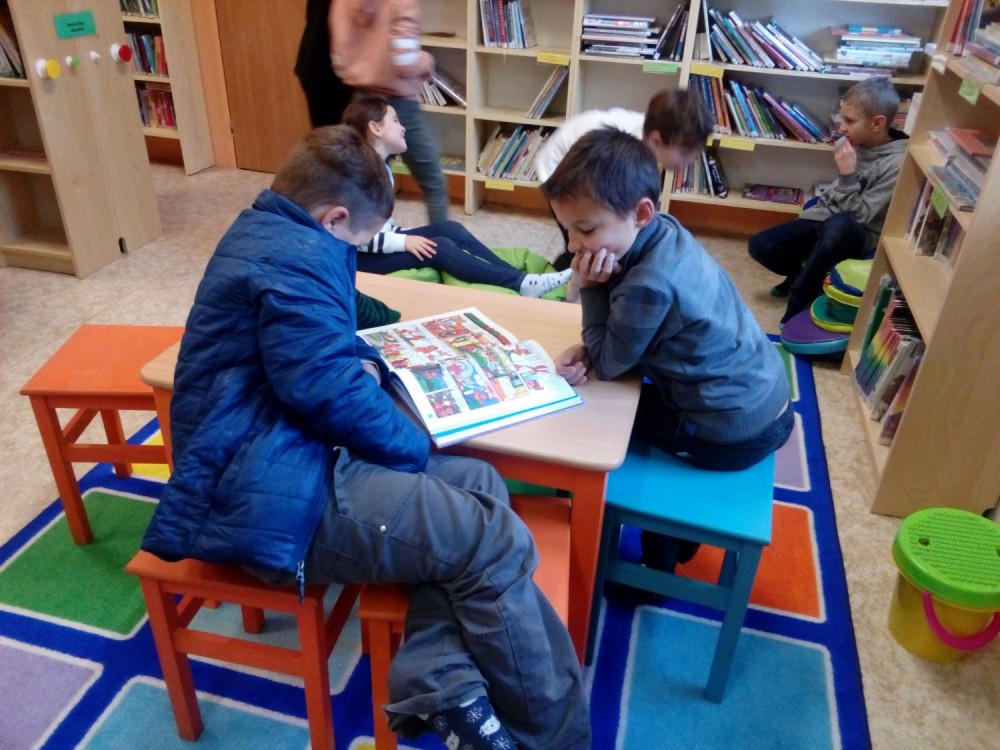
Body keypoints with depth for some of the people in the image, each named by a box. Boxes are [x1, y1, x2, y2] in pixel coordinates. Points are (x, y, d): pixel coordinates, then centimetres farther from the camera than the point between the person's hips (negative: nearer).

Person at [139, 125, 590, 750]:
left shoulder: (266, 231, 18)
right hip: (269, 494, -11)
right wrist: (416, 447, -8)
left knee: (475, 483, 6)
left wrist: (364, 362, 6)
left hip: (262, 462, 11)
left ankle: (436, 685, -1)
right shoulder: (298, 256, -16)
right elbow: (325, 388, -25)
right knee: (494, 540, -13)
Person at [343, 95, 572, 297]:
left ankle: (520, 278, -16)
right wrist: (404, 241, -24)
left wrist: (403, 236, 1)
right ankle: (519, 283, -26)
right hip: (363, 257, -9)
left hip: (381, 245, 9)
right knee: (440, 247, -23)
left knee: (449, 229, -9)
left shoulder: (380, 168, 13)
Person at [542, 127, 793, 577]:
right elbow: (630, 328, 5)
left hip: (734, 434, -9)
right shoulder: (665, 232, -4)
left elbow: (609, 363, -16)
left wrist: (589, 289, -17)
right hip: (766, 399, 9)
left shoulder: (649, 284, -31)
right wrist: (589, 350, -11)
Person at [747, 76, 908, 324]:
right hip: (827, 220, 6)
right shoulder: (852, 142, -4)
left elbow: (860, 215, -21)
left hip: (860, 236, -6)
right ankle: (806, 278, 14)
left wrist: (847, 174, -28)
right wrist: (809, 215, 11)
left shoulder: (897, 163, -21)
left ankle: (798, 301, -27)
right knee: (759, 246, -10)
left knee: (838, 225, -42)